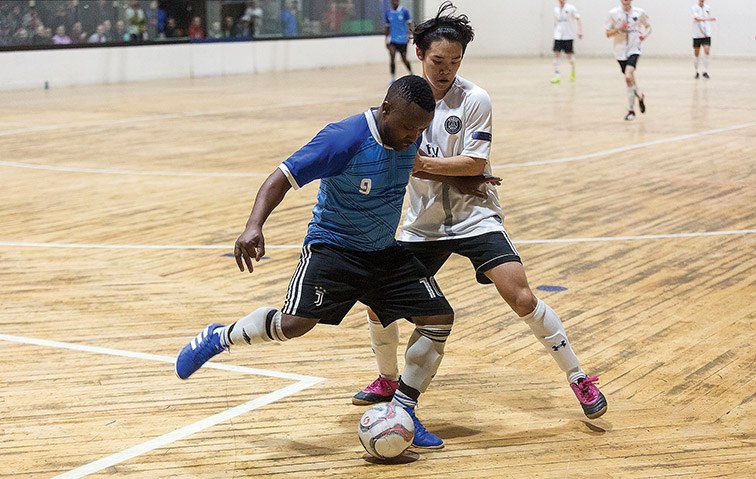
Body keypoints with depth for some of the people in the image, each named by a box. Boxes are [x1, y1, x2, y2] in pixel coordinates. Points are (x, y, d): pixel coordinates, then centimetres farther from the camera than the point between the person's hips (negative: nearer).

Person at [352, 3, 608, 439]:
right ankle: (389, 380, 28)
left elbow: (474, 164, -17)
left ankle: (580, 380, -2)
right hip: (423, 223, 5)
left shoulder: (474, 100, -11)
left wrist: (423, 163, -24)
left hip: (474, 217, -4)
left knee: (522, 297, -18)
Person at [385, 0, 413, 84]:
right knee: (392, 57, -14)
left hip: (402, 39, -3)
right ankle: (393, 78, -9)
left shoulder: (404, 11, -5)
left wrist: (409, 35, -18)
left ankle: (411, 73, 31)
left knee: (404, 59, 5)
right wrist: (387, 39, 15)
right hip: (392, 39, 3)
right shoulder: (388, 13, 6)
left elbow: (409, 24, -5)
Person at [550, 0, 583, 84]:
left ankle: (573, 71, 33)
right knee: (556, 54, -9)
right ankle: (557, 76, -10)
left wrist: (580, 32, -10)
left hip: (568, 36, -3)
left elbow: (578, 19, -5)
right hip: (558, 36, 3)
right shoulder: (556, 9, 8)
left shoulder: (571, 8, -6)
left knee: (569, 55, 4)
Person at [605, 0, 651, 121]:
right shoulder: (613, 13, -3)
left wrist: (645, 34, -10)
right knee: (629, 79, 13)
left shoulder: (639, 12, -3)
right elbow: (608, 34, 1)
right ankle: (640, 96, 43)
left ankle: (631, 110, -10)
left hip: (633, 50, -3)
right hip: (620, 51, 3)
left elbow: (648, 27, 12)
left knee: (628, 76, -22)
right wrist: (618, 29, -18)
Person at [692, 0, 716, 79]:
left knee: (706, 51, -13)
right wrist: (707, 19, -38)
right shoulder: (694, 8, -7)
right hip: (697, 34, -2)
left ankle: (705, 72, -8)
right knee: (696, 54, 4)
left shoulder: (708, 8, 6)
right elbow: (697, 18, -25)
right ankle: (696, 72, 19)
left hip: (706, 34, 2)